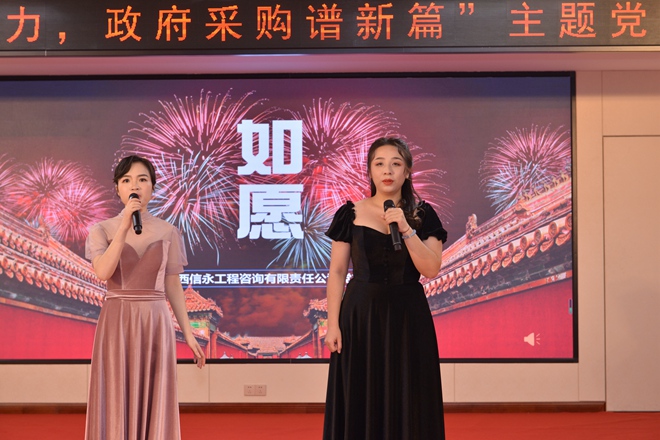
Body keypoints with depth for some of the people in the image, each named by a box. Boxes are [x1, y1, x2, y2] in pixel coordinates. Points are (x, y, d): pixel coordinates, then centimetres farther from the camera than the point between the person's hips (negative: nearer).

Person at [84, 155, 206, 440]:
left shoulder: (167, 232, 5)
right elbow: (103, 272, -16)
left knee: (154, 402, 3)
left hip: (156, 322, 1)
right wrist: (125, 226, -19)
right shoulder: (102, 230, 1)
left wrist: (188, 333, 5)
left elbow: (173, 286, 8)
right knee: (117, 401, 1)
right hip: (117, 322, -1)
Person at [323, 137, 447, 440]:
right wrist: (333, 324, -5)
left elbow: (431, 269, -8)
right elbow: (337, 272, 1)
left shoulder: (423, 216, 2)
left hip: (407, 316, 0)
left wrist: (405, 229, -18)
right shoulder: (350, 214, 1)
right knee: (359, 404, 4)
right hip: (360, 315, 0)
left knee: (406, 404, 4)